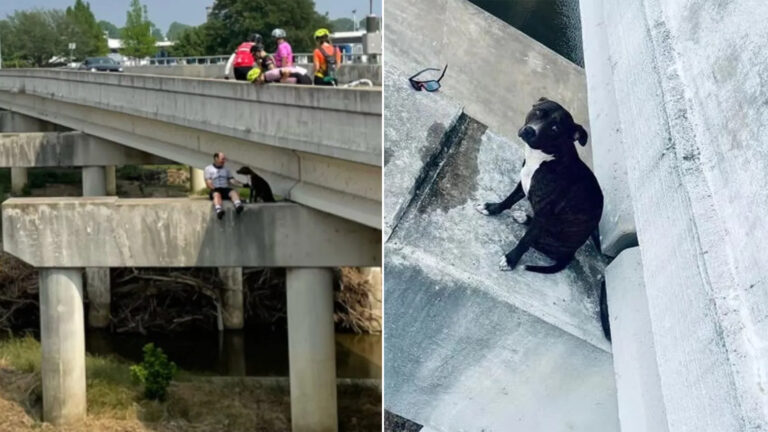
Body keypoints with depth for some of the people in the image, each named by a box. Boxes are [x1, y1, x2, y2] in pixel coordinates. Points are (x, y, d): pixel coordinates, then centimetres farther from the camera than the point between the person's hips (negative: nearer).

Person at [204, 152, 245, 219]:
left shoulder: (226, 170, 25)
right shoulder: (208, 169, 12)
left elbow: (232, 180, 16)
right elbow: (208, 183, 2)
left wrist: (242, 185, 2)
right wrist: (214, 189, -15)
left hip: (225, 189, 3)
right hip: (215, 190, -3)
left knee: (233, 192, -30)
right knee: (217, 194, -38)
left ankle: (238, 206, -60)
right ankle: (219, 210, -66)